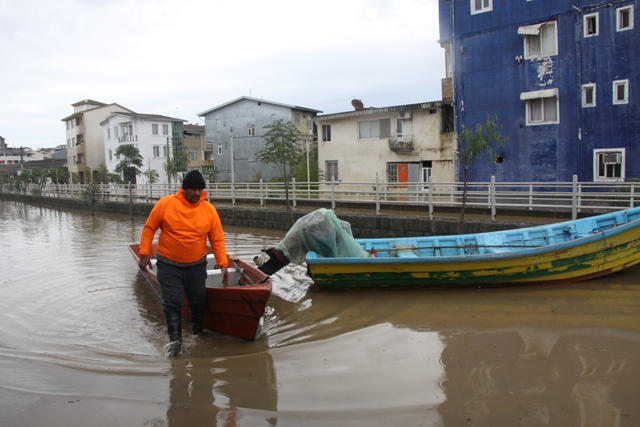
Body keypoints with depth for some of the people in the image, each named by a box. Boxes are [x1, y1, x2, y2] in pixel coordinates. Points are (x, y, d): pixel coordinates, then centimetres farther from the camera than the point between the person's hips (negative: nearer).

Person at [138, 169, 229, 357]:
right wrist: (145, 254, -7)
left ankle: (199, 334, 33)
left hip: (197, 266, 2)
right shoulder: (165, 204, -11)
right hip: (169, 266, -2)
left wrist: (223, 264, -11)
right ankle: (175, 339, 11)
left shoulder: (209, 210, -7)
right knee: (172, 303, -1)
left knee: (199, 302, 13)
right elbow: (149, 228, -3)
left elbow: (217, 240, -5)